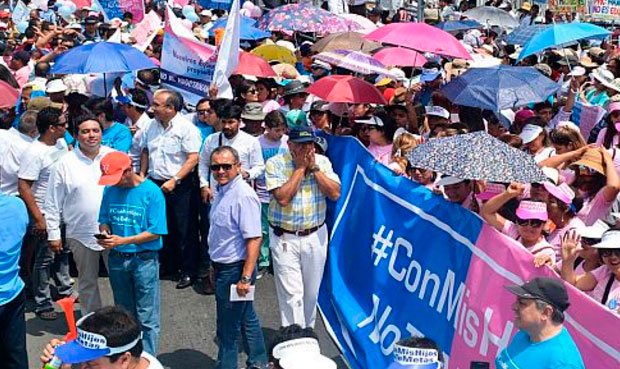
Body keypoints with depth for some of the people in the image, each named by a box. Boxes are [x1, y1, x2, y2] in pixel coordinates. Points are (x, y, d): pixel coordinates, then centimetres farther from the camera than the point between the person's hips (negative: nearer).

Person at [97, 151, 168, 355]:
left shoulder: (152, 192, -14)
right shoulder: (110, 190, 1)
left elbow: (156, 231, -15)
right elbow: (104, 220, 11)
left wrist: (123, 241, -20)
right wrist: (104, 232, -12)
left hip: (144, 259, -5)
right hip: (117, 259, 5)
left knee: (146, 317, 0)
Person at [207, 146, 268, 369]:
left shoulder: (243, 196, -23)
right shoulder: (222, 191, 7)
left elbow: (254, 239, -26)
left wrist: (245, 277, -26)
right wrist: (215, 267, 21)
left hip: (235, 270, -10)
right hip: (223, 267, 10)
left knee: (228, 326, 4)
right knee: (247, 319, 22)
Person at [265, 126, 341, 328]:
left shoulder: (322, 161, 2)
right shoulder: (275, 164, -9)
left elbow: (335, 193, -8)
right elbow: (283, 198, -21)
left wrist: (314, 168, -13)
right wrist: (300, 167, -17)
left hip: (316, 236, 4)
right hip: (285, 239, -3)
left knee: (312, 292, 15)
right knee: (291, 294, -5)